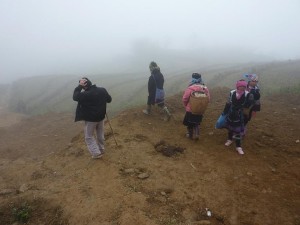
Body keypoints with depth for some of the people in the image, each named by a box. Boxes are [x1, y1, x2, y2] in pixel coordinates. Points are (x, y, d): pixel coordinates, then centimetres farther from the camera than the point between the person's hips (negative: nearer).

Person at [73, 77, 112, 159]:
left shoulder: (85, 94, -25)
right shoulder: (102, 90, -8)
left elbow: (75, 97, -9)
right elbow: (109, 100, 5)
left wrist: (79, 86, -13)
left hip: (90, 119, -5)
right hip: (101, 117, 6)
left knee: (89, 137, 11)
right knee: (100, 135, 20)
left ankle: (96, 153, 9)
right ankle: (101, 150, 35)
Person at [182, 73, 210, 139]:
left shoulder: (190, 88, -22)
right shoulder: (205, 88, -7)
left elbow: (184, 99, -17)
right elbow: (208, 99, -1)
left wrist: (186, 106, 4)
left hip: (190, 110, -4)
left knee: (189, 123, 19)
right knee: (197, 123, 27)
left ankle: (190, 135, 34)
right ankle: (196, 134, 22)